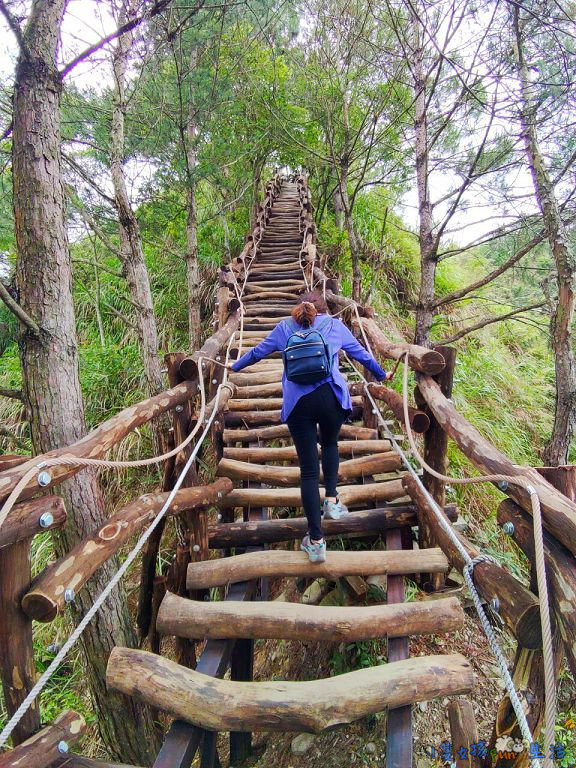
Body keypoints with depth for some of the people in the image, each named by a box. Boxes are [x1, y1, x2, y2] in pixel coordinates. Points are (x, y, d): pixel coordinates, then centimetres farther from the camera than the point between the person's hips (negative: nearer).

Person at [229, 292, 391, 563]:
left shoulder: (284, 328, 20)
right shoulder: (335, 325, 18)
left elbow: (257, 351, 30)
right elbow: (361, 354, 27)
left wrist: (235, 366, 48)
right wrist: (381, 374, 42)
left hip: (297, 401, 0)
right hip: (330, 395, 0)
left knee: (308, 469, 5)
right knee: (330, 444, 31)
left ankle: (316, 541, 9)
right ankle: (331, 500, 21)